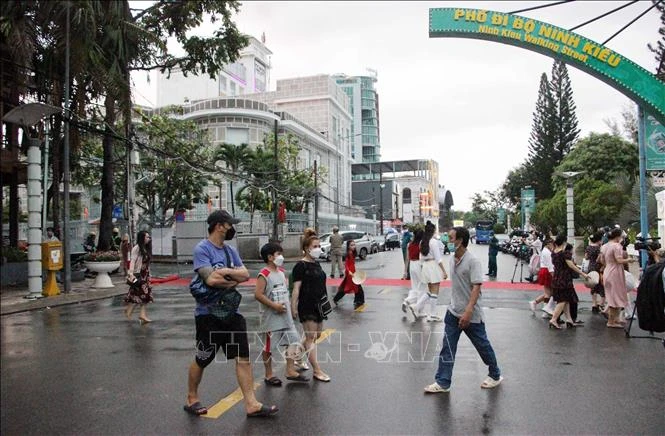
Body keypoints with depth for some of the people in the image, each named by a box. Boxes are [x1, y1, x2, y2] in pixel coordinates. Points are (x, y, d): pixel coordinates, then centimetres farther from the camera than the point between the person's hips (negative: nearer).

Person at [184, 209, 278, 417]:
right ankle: (192, 399, 30)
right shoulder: (201, 249, -13)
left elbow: (245, 275, 1)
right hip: (208, 314, -7)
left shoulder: (230, 250, 10)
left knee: (244, 358, 2)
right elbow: (211, 279, -25)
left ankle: (251, 404, 7)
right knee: (202, 360, 9)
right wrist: (233, 280, -9)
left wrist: (227, 271, -16)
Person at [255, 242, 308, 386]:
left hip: (286, 316, 8)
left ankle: (290, 371, 17)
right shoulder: (264, 274, -16)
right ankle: (269, 375, 19)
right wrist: (274, 305, -21)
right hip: (272, 318, -8)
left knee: (294, 340, 7)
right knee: (269, 347, 5)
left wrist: (287, 303, 11)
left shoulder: (281, 271, 9)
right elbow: (258, 294, -23)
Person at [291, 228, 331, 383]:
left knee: (316, 335, 15)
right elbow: (296, 289, -14)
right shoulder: (301, 266, -11)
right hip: (306, 306, -8)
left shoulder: (316, 264, 12)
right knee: (311, 337, -3)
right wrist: (293, 308, -18)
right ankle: (316, 370, 1)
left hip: (319, 305, 8)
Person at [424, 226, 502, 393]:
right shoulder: (452, 260, 3)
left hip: (471, 315, -6)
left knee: (482, 345, 12)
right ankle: (443, 382, 9)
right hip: (453, 312, 6)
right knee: (447, 347, 3)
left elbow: (476, 287, -23)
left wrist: (468, 312, -28)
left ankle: (495, 376, 33)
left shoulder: (472, 261, -19)